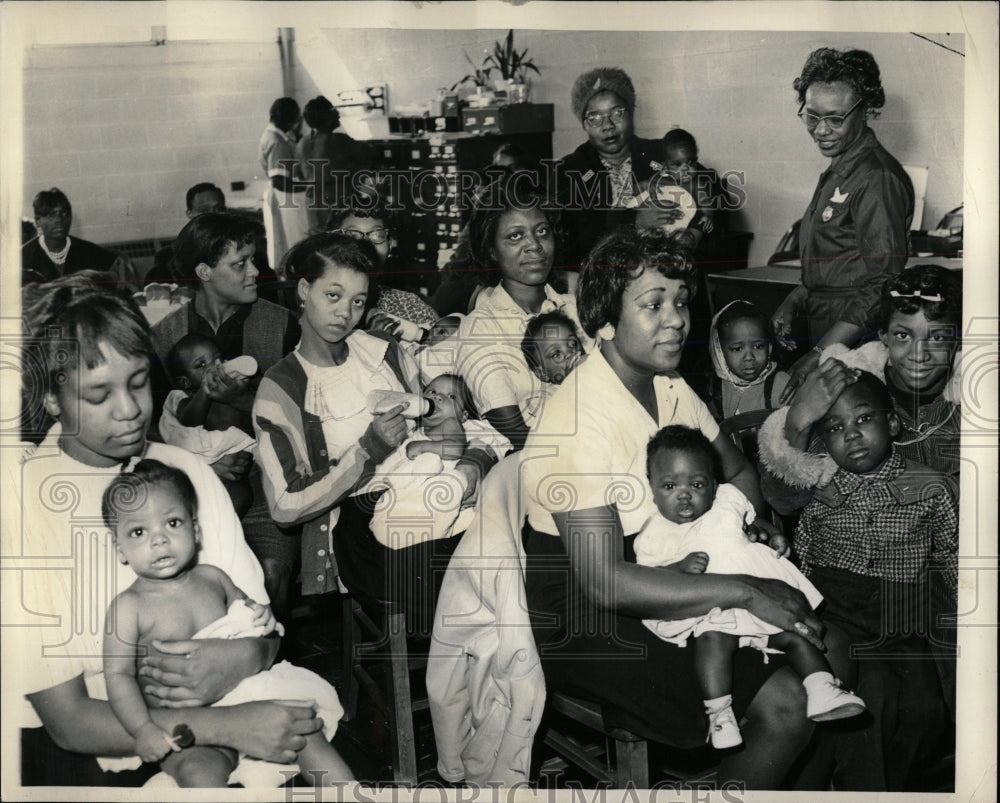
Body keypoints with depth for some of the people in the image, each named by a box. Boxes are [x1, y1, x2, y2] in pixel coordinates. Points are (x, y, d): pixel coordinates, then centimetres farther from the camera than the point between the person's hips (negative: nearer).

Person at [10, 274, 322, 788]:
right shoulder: (23, 501, -12)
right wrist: (227, 726, -25)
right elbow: (66, 719, -14)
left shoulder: (187, 472, 3)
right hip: (78, 746, -3)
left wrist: (247, 657, -18)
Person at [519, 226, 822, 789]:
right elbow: (604, 583, -28)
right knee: (785, 706, -17)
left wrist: (749, 523, -3)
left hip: (660, 576, 8)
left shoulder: (670, 388, 2)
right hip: (584, 620, -8)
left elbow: (737, 472, 20)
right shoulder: (580, 421, -24)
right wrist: (744, 590, -24)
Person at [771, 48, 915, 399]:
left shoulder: (877, 179, -16)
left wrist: (819, 354, -21)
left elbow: (884, 284, -20)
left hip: (855, 344, -9)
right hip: (824, 332, 9)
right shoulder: (839, 170, 14)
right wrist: (793, 302, 8)